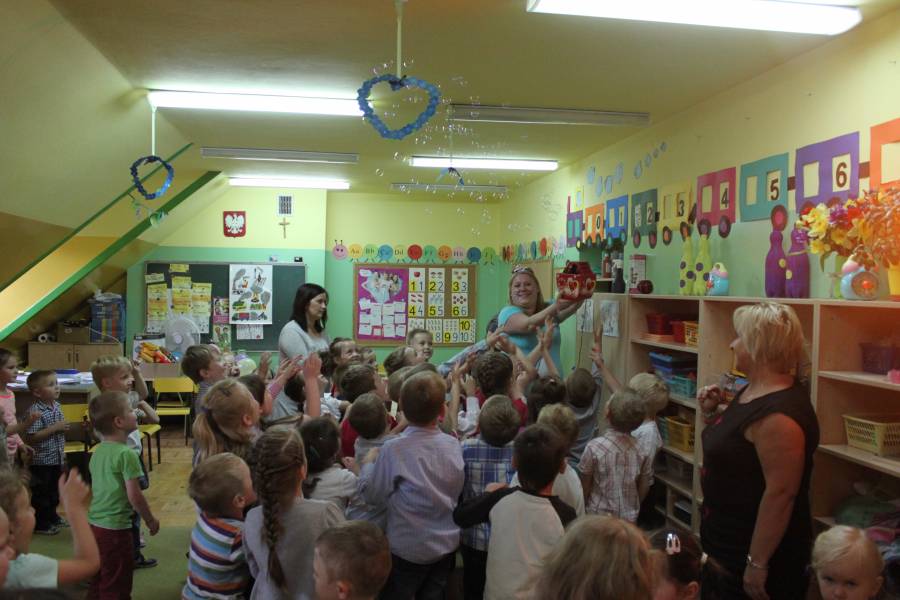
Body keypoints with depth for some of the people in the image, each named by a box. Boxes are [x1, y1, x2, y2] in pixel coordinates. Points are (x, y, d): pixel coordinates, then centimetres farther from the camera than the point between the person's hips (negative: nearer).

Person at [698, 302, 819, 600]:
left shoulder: (779, 413, -28)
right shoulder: (754, 391, 4)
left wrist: (758, 563, -24)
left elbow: (780, 493, -28)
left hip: (755, 550, -10)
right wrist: (712, 412, 0)